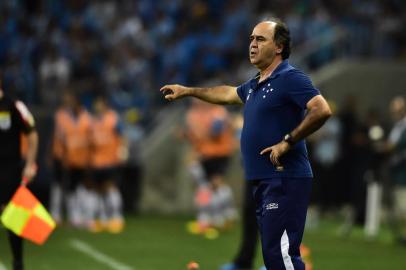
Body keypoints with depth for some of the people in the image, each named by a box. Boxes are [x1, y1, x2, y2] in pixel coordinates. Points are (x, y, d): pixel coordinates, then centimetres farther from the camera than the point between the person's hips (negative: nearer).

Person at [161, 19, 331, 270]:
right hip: (264, 182, 10)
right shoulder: (255, 85, 18)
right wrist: (187, 91, 44)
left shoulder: (290, 78, -10)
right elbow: (227, 93, 38)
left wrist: (287, 142, -21)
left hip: (285, 180, -10)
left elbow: (322, 110, -22)